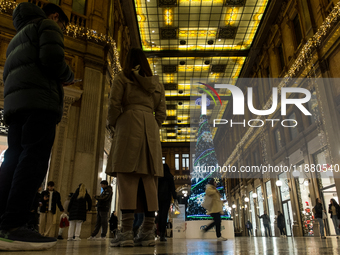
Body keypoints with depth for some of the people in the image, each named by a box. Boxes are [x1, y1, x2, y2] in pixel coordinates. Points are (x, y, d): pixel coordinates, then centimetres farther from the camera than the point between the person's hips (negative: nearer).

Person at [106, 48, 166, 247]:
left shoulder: (122, 78, 9)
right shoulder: (157, 84, 21)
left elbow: (114, 105, -2)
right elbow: (161, 113, 12)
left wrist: (112, 124, 14)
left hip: (129, 124, -4)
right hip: (150, 128, 4)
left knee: (127, 176, -9)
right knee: (148, 178, 0)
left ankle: (126, 232, -14)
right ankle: (148, 232, -1)